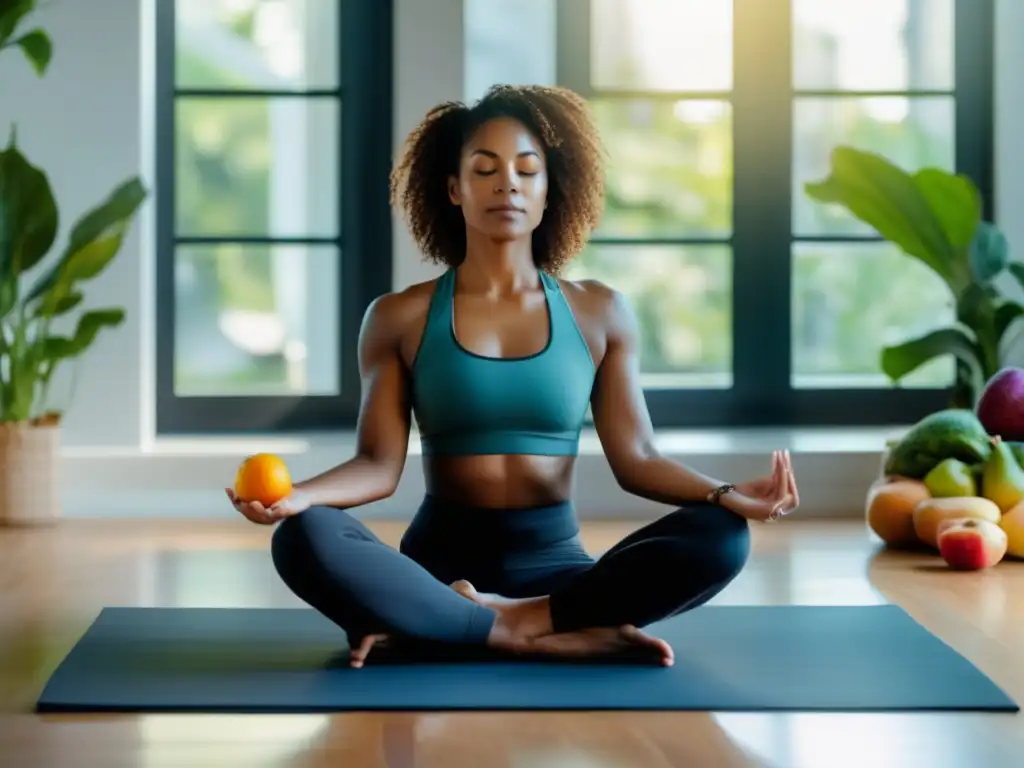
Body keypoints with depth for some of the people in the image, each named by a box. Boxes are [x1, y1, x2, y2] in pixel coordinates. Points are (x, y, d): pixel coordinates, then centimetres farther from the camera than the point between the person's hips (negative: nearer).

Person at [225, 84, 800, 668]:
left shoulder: (600, 313, 7)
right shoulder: (400, 318, 4)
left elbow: (636, 457, 2)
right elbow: (380, 465, -2)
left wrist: (726, 495, -17)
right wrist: (297, 494, -23)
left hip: (554, 564, 2)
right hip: (440, 560, -2)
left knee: (719, 538, -26)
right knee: (303, 539, -32)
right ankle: (565, 633, -32)